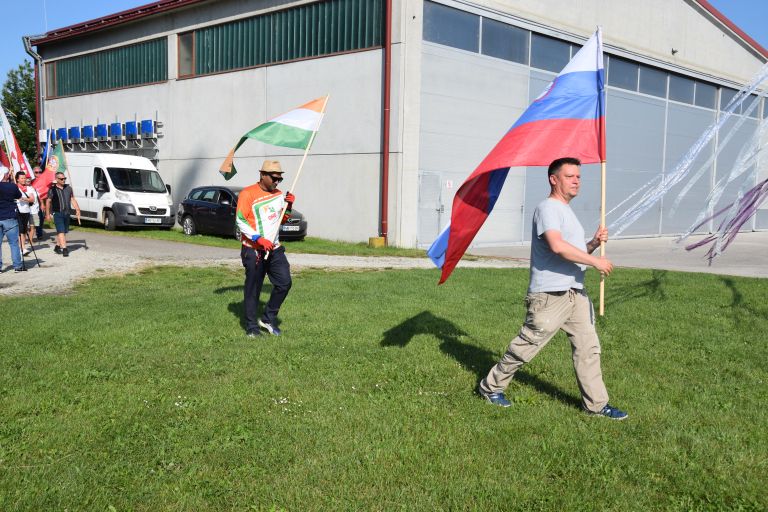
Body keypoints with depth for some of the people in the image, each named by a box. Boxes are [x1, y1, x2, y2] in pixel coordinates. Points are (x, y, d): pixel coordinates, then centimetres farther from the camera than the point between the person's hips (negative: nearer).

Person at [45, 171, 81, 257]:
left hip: (67, 213, 5)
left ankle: (57, 246, 27)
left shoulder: (68, 188, 9)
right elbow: (48, 202, 2)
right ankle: (64, 249, -16)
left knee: (64, 232, 12)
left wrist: (77, 209, 4)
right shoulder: (52, 190, -4)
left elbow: (73, 200, 13)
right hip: (58, 214, -5)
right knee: (61, 231, -12)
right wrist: (47, 214, 1)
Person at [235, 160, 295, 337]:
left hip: (274, 249, 6)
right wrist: (259, 239, -22)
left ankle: (268, 319, 16)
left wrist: (288, 205, 1)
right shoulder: (248, 193, -9)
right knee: (253, 289, 0)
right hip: (253, 251, -6)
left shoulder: (278, 194, 12)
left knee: (284, 282, 0)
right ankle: (251, 326, 12)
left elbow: (283, 219, 21)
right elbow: (241, 221, -14)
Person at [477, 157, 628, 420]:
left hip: (575, 292, 9)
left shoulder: (567, 212, 22)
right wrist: (596, 261, -21)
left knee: (588, 346, 8)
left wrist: (593, 244, 8)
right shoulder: (547, 208, -11)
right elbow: (557, 246, -27)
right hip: (549, 294, -9)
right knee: (525, 346, 0)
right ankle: (491, 386, 17)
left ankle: (596, 403, 16)